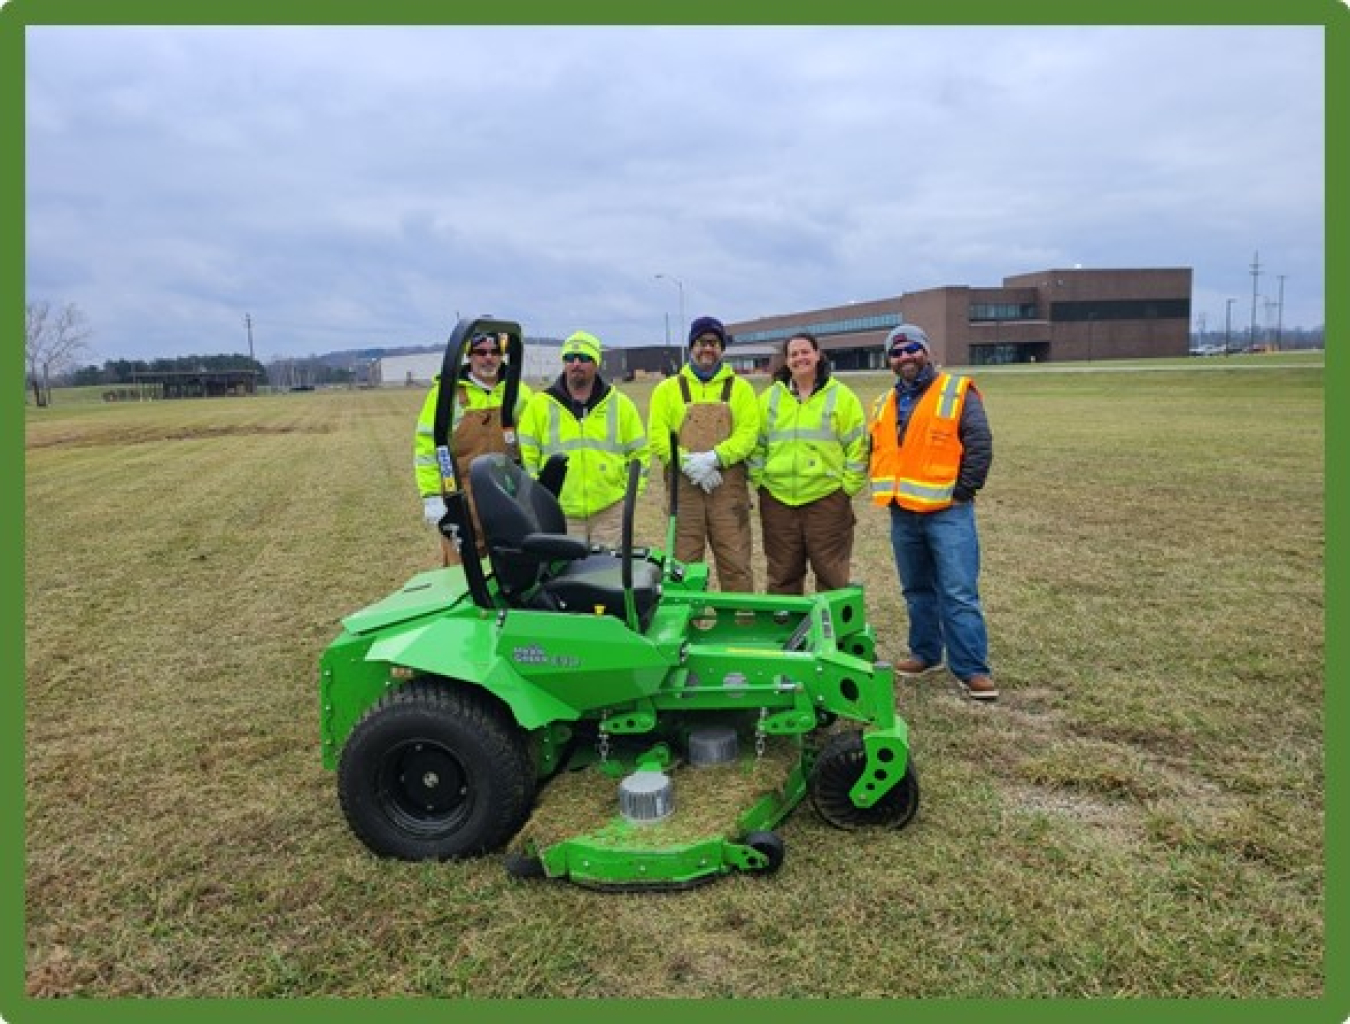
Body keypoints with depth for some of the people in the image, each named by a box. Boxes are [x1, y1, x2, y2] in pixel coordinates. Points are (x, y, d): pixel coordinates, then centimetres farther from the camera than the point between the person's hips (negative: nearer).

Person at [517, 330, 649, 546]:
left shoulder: (621, 405, 8)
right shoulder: (539, 405, 5)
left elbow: (639, 453, 14)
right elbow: (525, 455, 6)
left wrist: (630, 491, 4)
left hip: (610, 512, 1)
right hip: (559, 513, -1)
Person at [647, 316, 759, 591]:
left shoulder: (740, 388, 11)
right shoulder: (668, 389, 12)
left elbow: (748, 433, -2)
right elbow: (658, 437, 0)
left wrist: (714, 458, -16)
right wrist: (689, 464, -13)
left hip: (729, 485, 0)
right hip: (683, 485, 1)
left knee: (735, 560, -1)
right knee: (684, 561, 3)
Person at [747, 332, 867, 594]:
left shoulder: (841, 397, 2)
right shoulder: (770, 398, 10)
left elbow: (856, 446, 1)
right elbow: (757, 444, 14)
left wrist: (849, 486, -5)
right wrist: (758, 480, 5)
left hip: (826, 497, -3)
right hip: (777, 498, 3)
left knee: (831, 573, 3)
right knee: (782, 573, 11)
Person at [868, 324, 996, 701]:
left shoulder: (957, 394, -4)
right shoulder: (885, 404, 14)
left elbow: (980, 445, -9)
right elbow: (876, 451, 22)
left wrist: (962, 491, -12)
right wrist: (884, 491, 10)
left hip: (947, 513, -6)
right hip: (903, 515, 6)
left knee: (959, 594, -7)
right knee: (917, 591, 15)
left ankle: (972, 668, -1)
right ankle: (925, 653, 28)